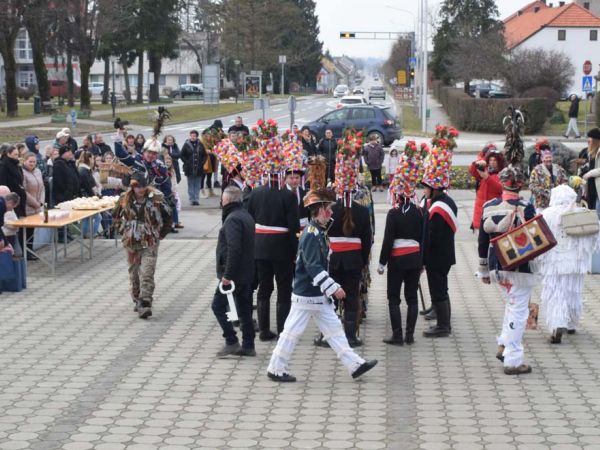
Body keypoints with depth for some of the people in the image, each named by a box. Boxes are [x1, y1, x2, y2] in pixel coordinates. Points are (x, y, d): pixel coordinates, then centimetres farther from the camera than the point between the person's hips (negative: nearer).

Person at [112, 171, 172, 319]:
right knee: (134, 273, 12)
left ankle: (145, 304, -15)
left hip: (150, 242, -3)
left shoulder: (156, 197, -9)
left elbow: (167, 216, 4)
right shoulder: (125, 199, -3)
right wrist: (123, 232, 8)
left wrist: (161, 233, 4)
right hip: (131, 243, 3)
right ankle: (137, 300, 28)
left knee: (147, 273, -14)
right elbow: (116, 217, 14)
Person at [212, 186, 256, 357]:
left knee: (218, 305, -2)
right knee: (244, 309, 13)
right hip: (247, 273, 9)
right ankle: (248, 345, 16)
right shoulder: (246, 216, 15)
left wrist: (227, 274, -24)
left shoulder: (232, 219, -16)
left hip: (234, 273, -9)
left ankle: (231, 342, -5)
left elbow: (234, 248, -25)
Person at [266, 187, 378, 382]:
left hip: (319, 294, 10)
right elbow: (314, 267, -25)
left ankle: (354, 364, 13)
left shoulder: (318, 232, 11)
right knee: (293, 330, 0)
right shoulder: (311, 235, -20)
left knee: (334, 328, 10)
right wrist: (334, 288, -24)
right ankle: (276, 369, 9)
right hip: (306, 294, -10)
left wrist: (330, 288, 21)